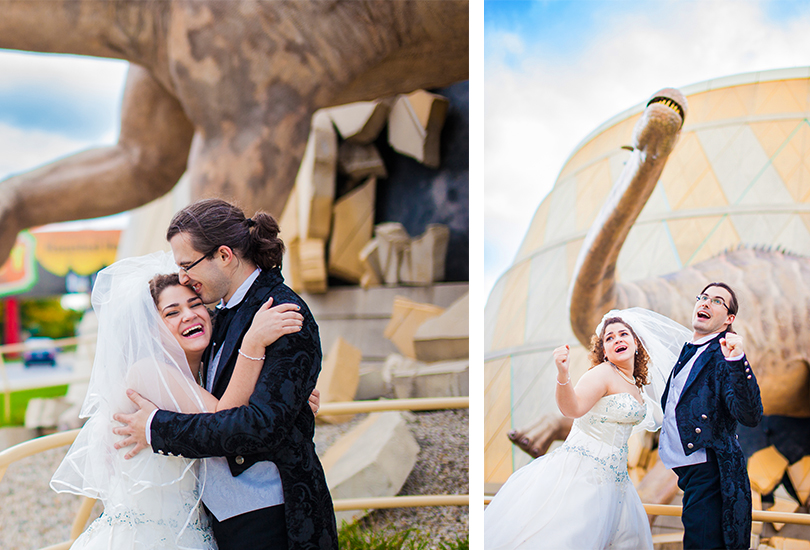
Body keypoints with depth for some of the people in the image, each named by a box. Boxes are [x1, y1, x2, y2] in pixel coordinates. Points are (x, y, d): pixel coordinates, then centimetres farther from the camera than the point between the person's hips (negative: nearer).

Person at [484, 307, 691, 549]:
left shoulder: (634, 384, 13)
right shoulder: (603, 373, -11)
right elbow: (572, 408, -30)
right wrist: (563, 374, -46)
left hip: (611, 478, 9)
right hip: (581, 470, -9)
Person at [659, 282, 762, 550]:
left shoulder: (723, 355, -12)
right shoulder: (688, 352, 14)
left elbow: (750, 417, -27)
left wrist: (737, 361, -33)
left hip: (707, 470, -9)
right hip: (685, 466, 9)